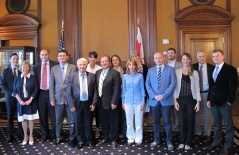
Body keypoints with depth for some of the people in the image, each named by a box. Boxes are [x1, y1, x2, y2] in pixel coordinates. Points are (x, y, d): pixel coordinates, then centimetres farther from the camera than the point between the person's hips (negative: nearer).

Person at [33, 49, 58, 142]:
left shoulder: (55, 65, -2)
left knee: (54, 115, 4)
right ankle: (44, 133, 26)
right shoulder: (36, 67, 8)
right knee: (42, 115, 10)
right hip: (41, 93, 3)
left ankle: (54, 134, 19)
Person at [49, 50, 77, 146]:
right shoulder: (54, 69, 5)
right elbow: (51, 85, 5)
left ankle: (71, 138, 23)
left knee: (72, 120, 6)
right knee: (58, 120, 13)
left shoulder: (73, 67, -1)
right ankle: (58, 137, 31)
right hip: (58, 98, 2)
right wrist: (52, 99, 0)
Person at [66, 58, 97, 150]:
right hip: (77, 103, 0)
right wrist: (71, 105, -8)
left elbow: (95, 91, 1)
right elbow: (69, 92, -3)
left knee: (88, 123, 11)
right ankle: (80, 141, 26)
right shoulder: (72, 76, -2)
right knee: (78, 123, 10)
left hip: (88, 103, 1)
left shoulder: (92, 76, 1)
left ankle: (88, 141, 27)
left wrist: (94, 103, -6)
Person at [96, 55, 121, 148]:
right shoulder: (97, 72, 8)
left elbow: (117, 89, -15)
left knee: (113, 122, 9)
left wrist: (114, 102, -18)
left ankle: (113, 139, 24)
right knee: (103, 121, 18)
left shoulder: (115, 73, -11)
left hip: (110, 102, -6)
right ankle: (105, 137, 35)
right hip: (101, 102, 6)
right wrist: (96, 100, 6)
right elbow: (96, 86, 11)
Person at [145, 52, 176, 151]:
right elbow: (147, 84, 4)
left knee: (167, 121, 3)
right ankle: (156, 139, 26)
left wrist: (163, 95, -14)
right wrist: (154, 95, -9)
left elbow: (173, 84, -6)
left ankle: (169, 141, 17)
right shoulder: (150, 70, 10)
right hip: (154, 100, 3)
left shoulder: (170, 69, 1)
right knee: (155, 121, 12)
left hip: (166, 100, -3)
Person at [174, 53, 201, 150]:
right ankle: (182, 141, 21)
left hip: (191, 99, 0)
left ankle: (188, 142, 20)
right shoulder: (177, 72, 2)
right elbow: (175, 87, 2)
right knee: (182, 121, 4)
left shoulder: (194, 73, 2)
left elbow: (197, 88, 2)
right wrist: (175, 100, -4)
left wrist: (198, 102, -2)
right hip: (180, 99, 0)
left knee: (190, 121, 6)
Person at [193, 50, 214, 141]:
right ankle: (197, 132, 23)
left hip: (207, 93, 0)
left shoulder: (211, 67, -1)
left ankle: (207, 133, 22)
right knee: (196, 114, 9)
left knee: (207, 114, 8)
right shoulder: (193, 67, 0)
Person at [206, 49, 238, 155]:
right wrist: (209, 99, 11)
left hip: (224, 102, -6)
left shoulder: (230, 69, -8)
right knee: (217, 124, 16)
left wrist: (229, 100, -16)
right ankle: (216, 142, 29)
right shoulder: (212, 70, 13)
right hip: (214, 102, 6)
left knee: (228, 125, 5)